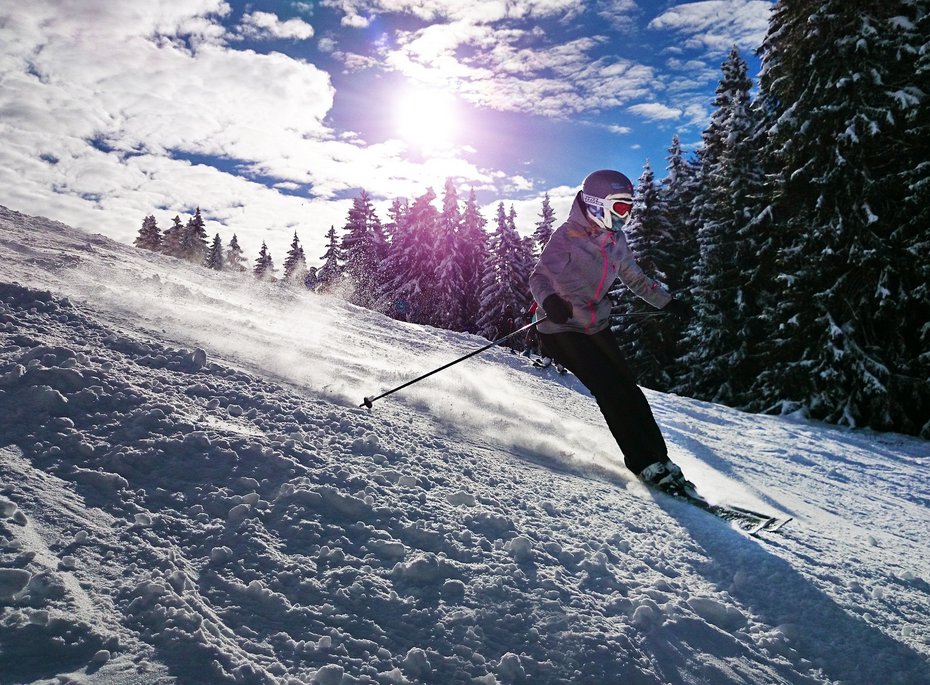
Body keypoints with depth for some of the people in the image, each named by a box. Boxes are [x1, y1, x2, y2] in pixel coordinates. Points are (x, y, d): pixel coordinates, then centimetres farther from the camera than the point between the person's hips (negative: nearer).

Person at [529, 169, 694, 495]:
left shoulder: (616, 240, 7)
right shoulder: (567, 236, -14)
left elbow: (635, 278, 21)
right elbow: (540, 276, -21)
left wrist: (668, 302, 17)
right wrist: (549, 300, -42)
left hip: (597, 327, 7)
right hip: (563, 329, -7)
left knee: (628, 390, -1)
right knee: (611, 391, -15)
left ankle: (659, 459, 7)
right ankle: (646, 464, -8)